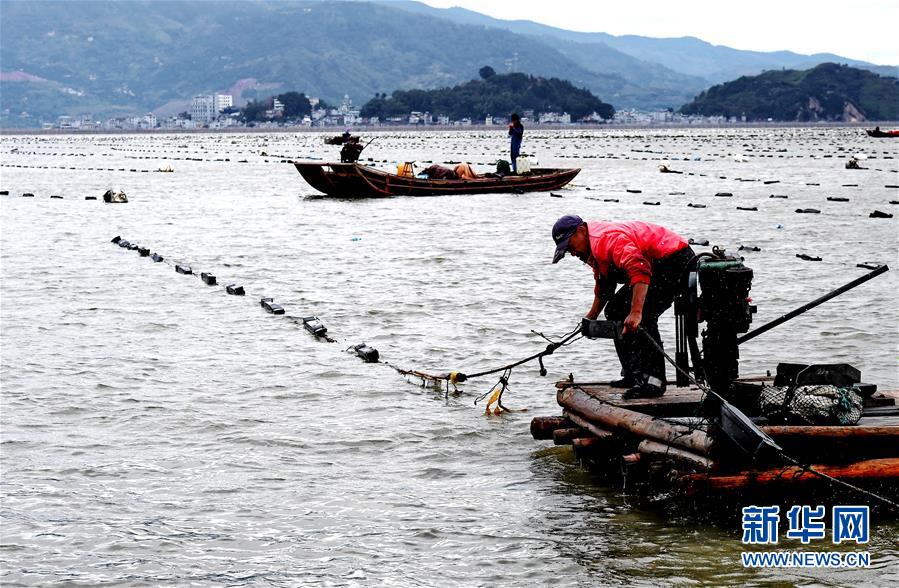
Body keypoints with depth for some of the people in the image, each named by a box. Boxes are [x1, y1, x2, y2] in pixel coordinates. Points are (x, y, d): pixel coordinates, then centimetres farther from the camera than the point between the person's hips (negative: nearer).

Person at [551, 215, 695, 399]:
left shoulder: (607, 238, -23)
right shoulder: (594, 247, 13)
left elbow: (639, 271, -38)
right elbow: (604, 285, 31)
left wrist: (636, 312, -46)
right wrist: (591, 316, 29)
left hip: (677, 260, -12)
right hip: (659, 266, 12)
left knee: (644, 315, -26)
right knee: (615, 309, 14)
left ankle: (653, 381, -28)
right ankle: (633, 375, 16)